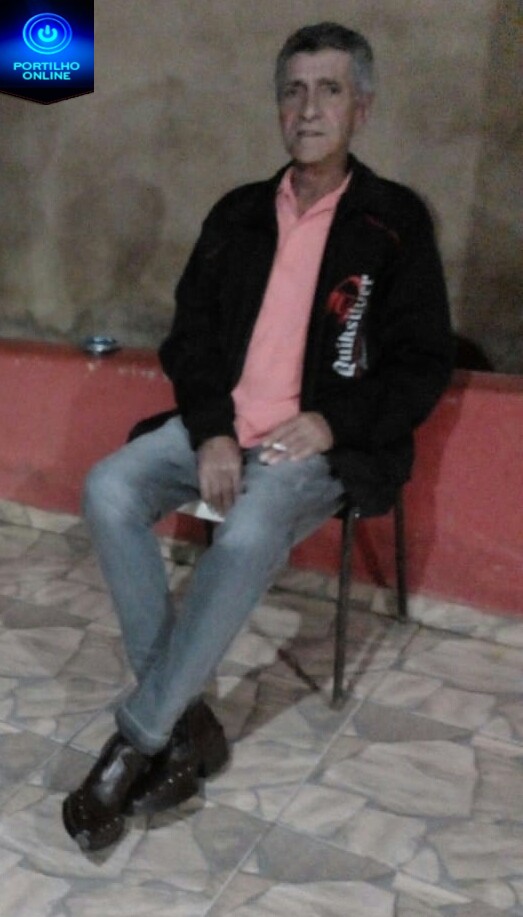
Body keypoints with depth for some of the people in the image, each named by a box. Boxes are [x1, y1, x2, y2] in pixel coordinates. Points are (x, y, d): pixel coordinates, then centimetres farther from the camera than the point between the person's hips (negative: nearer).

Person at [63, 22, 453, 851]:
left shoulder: (395, 221, 1)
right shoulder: (238, 214, 13)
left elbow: (424, 364, -2)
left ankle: (137, 741, -15)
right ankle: (188, 722, -14)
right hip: (221, 428, 5)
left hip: (321, 441, -4)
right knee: (109, 492, -21)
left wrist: (332, 424, -17)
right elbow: (190, 335, 9)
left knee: (248, 536, -34)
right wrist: (211, 431, -9)